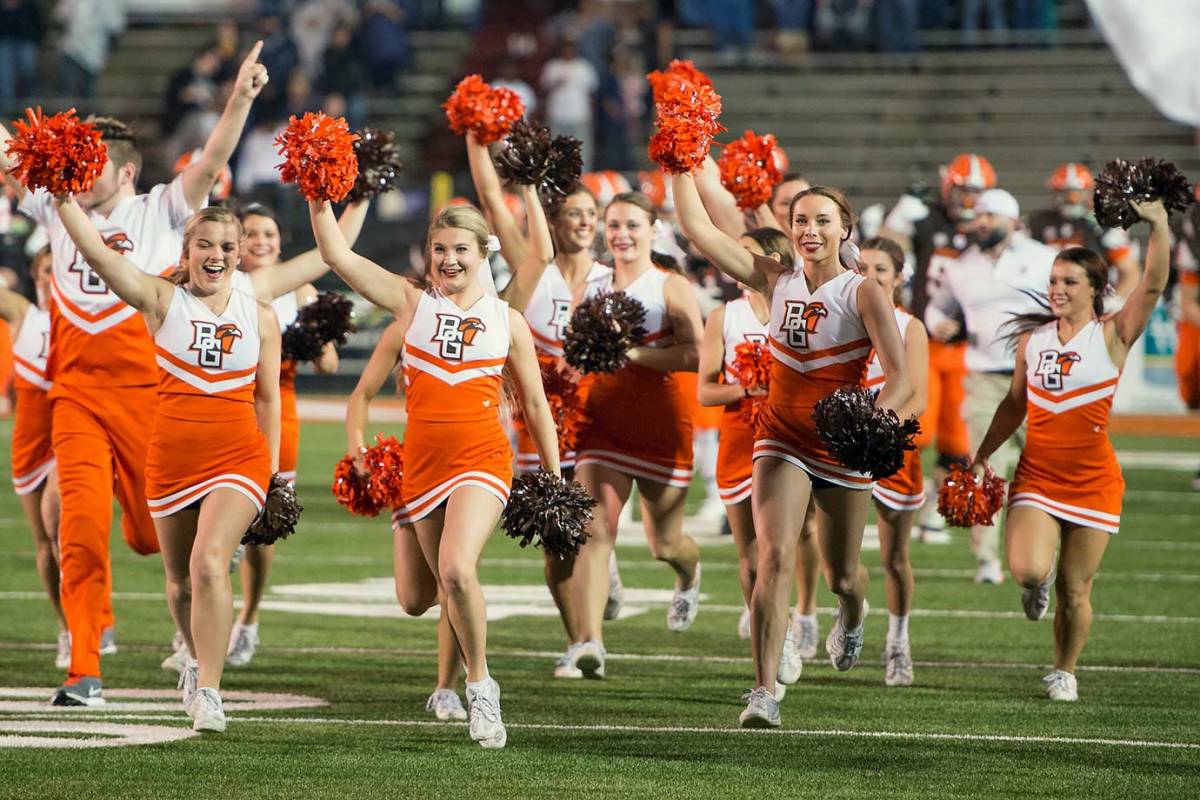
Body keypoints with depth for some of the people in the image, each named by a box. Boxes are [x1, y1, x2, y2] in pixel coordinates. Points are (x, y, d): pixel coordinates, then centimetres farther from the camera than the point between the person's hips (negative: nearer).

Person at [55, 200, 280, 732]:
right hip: (172, 458, 2)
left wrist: (271, 470, 10)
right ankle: (200, 662, 40)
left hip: (238, 456, -2)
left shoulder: (260, 317, 5)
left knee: (209, 563, -21)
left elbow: (267, 396, 11)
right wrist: (64, 198, -20)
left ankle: (208, 690, -19)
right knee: (180, 580, 13)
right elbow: (95, 251, -10)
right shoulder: (162, 300, 0)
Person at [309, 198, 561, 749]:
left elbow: (535, 405, 12)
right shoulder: (412, 303, 5)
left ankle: (479, 684, -8)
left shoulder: (507, 321, 5)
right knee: (448, 582, 9)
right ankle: (479, 691, 28)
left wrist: (555, 480, 12)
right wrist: (320, 199, -12)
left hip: (483, 459, -3)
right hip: (424, 462, 3)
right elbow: (336, 255, -1)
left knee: (457, 569, -24)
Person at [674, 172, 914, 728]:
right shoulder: (777, 281, -1)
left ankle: (852, 616, 51)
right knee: (775, 557, -18)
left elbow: (901, 379, -18)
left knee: (840, 576, 12)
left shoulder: (864, 294, -10)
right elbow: (698, 230, -1)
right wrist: (682, 170, -6)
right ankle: (764, 692, -21)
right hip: (782, 438, 1)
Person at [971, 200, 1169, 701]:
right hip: (1037, 475, 2)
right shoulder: (1032, 338, 8)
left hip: (1092, 481, -2)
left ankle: (1065, 672, 25)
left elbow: (1153, 285, -17)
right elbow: (1014, 404, 20)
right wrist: (982, 456, 18)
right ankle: (1039, 584, 18)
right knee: (1028, 570, -19)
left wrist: (1158, 225, -29)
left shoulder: (1111, 336, -4)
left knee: (1074, 591, 2)